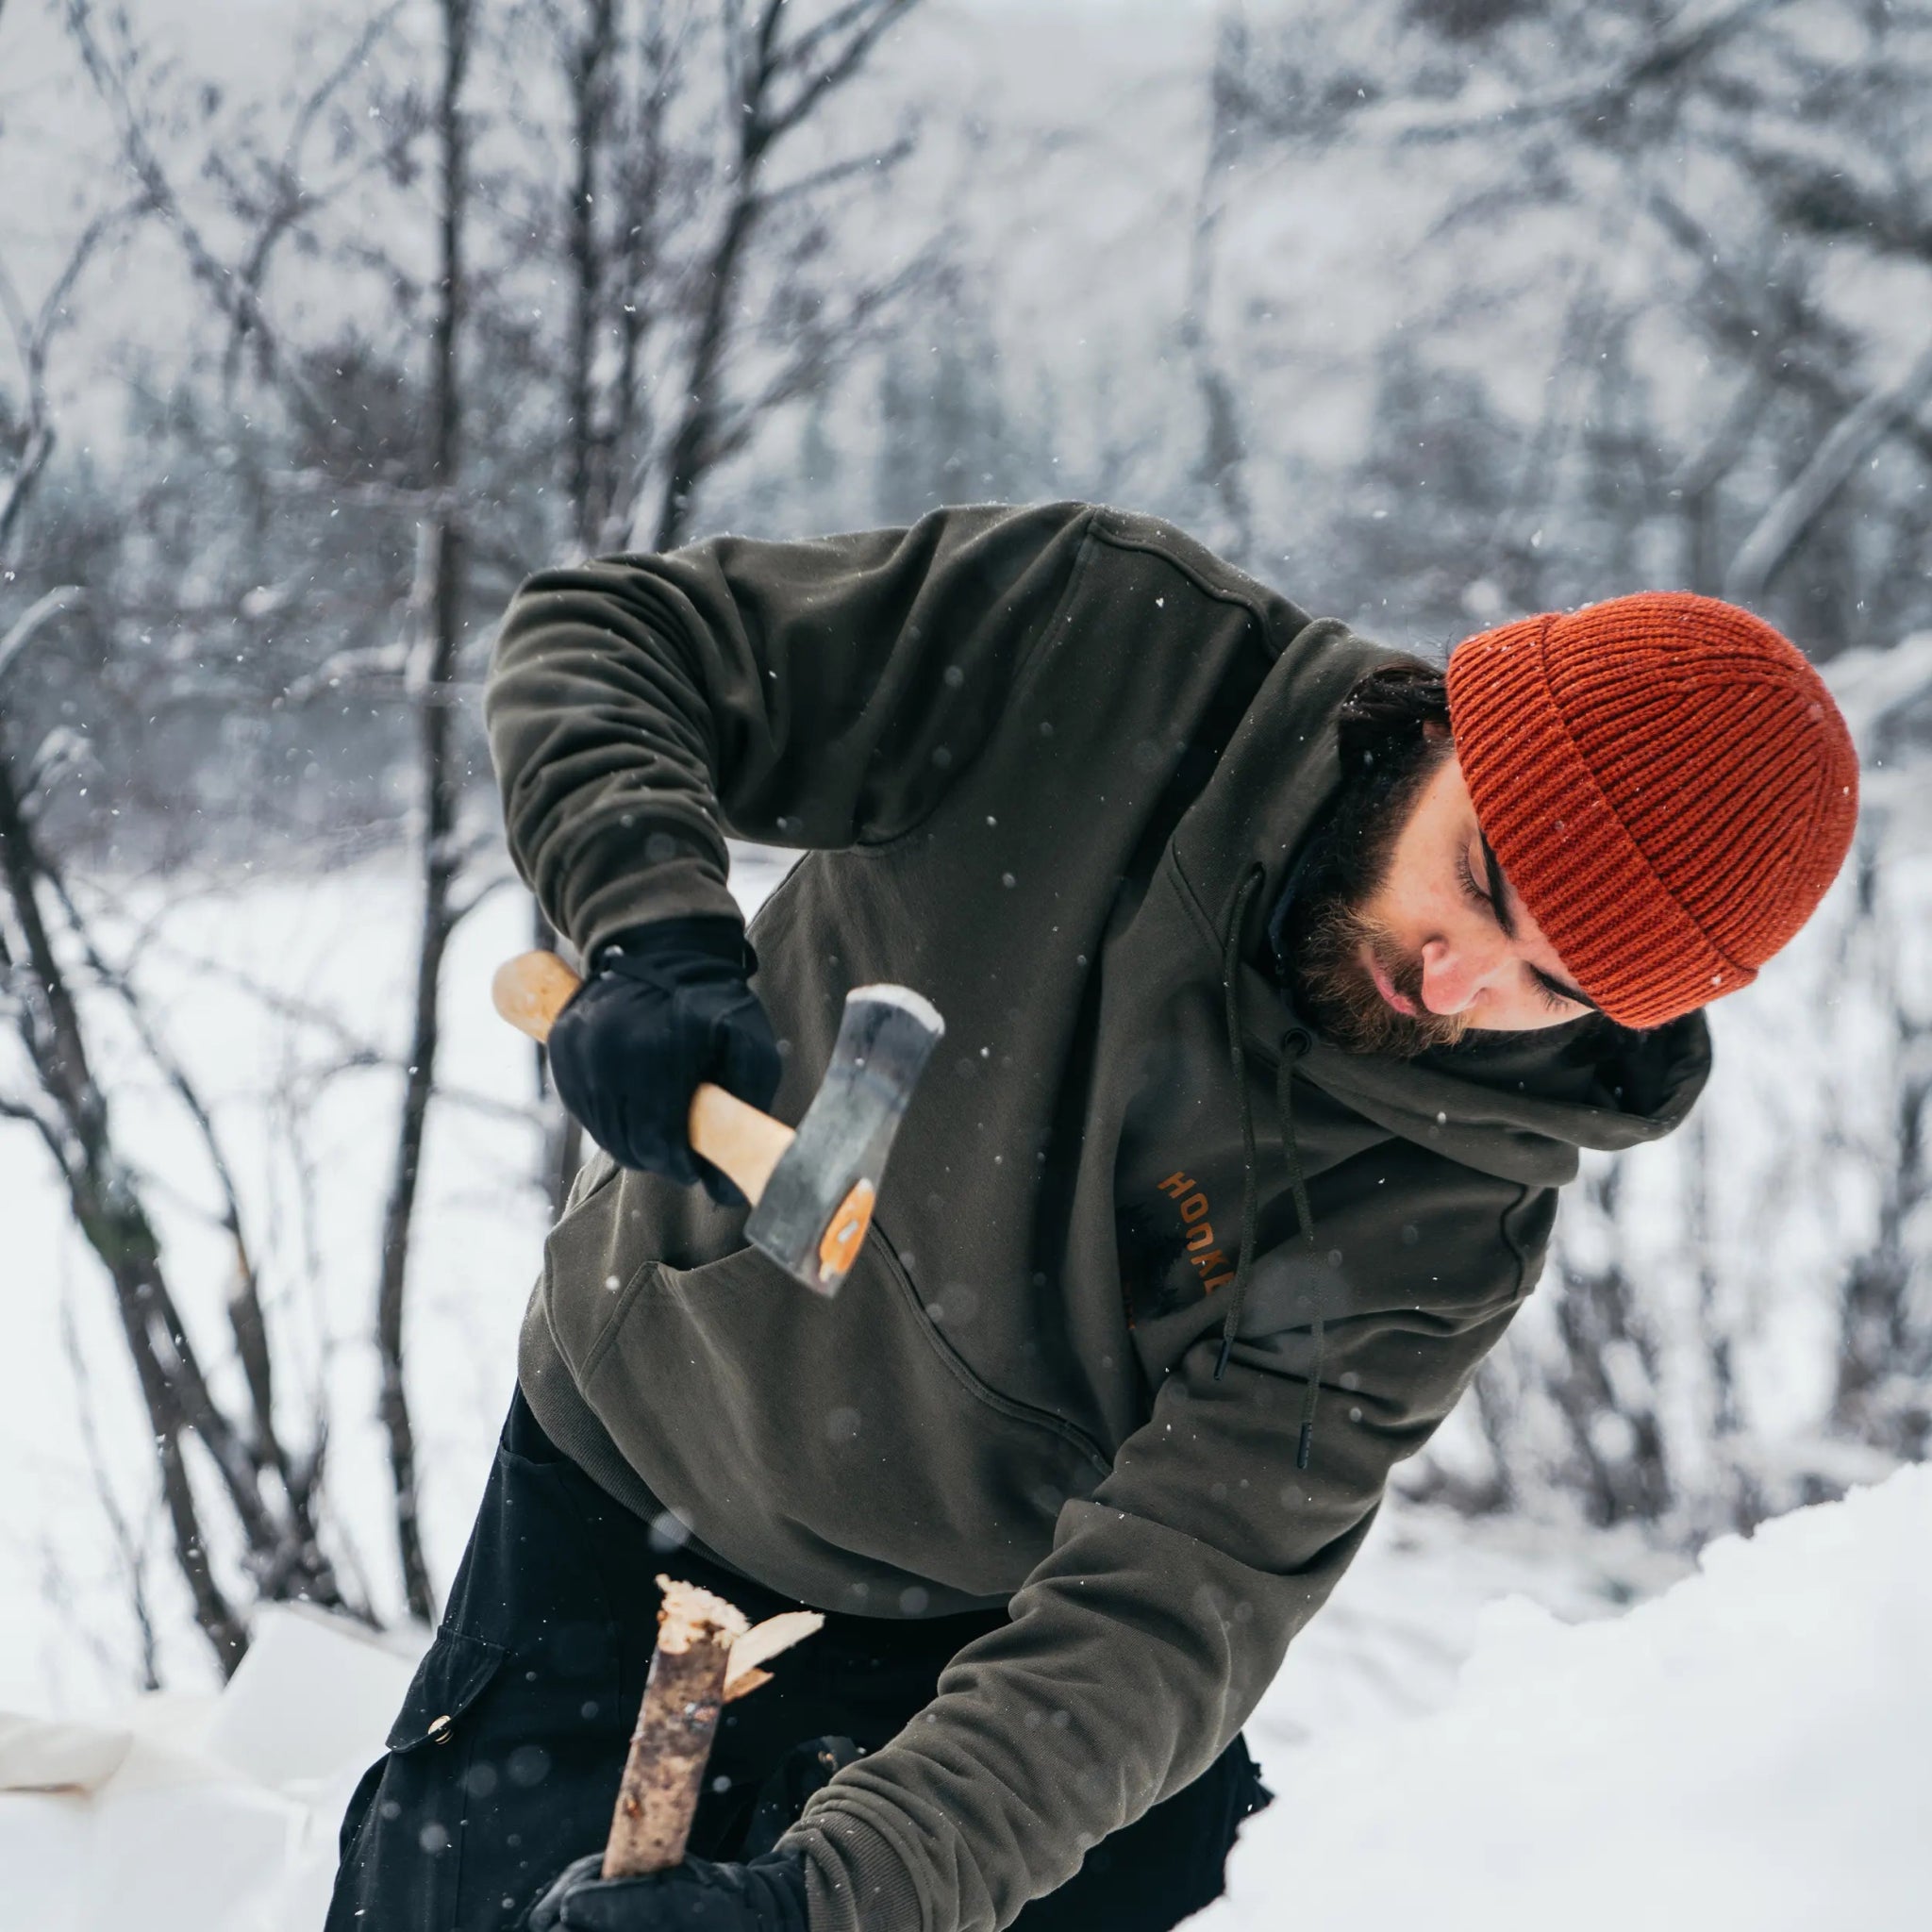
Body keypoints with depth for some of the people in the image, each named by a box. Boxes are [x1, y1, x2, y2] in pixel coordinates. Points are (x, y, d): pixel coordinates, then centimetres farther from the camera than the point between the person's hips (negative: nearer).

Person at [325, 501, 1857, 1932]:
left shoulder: (1452, 1222, -21)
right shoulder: (1100, 640, -22)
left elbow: (1170, 1606, -27)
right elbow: (606, 636, -16)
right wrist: (657, 930, -35)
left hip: (976, 1637, 0)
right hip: (623, 1501, 0)